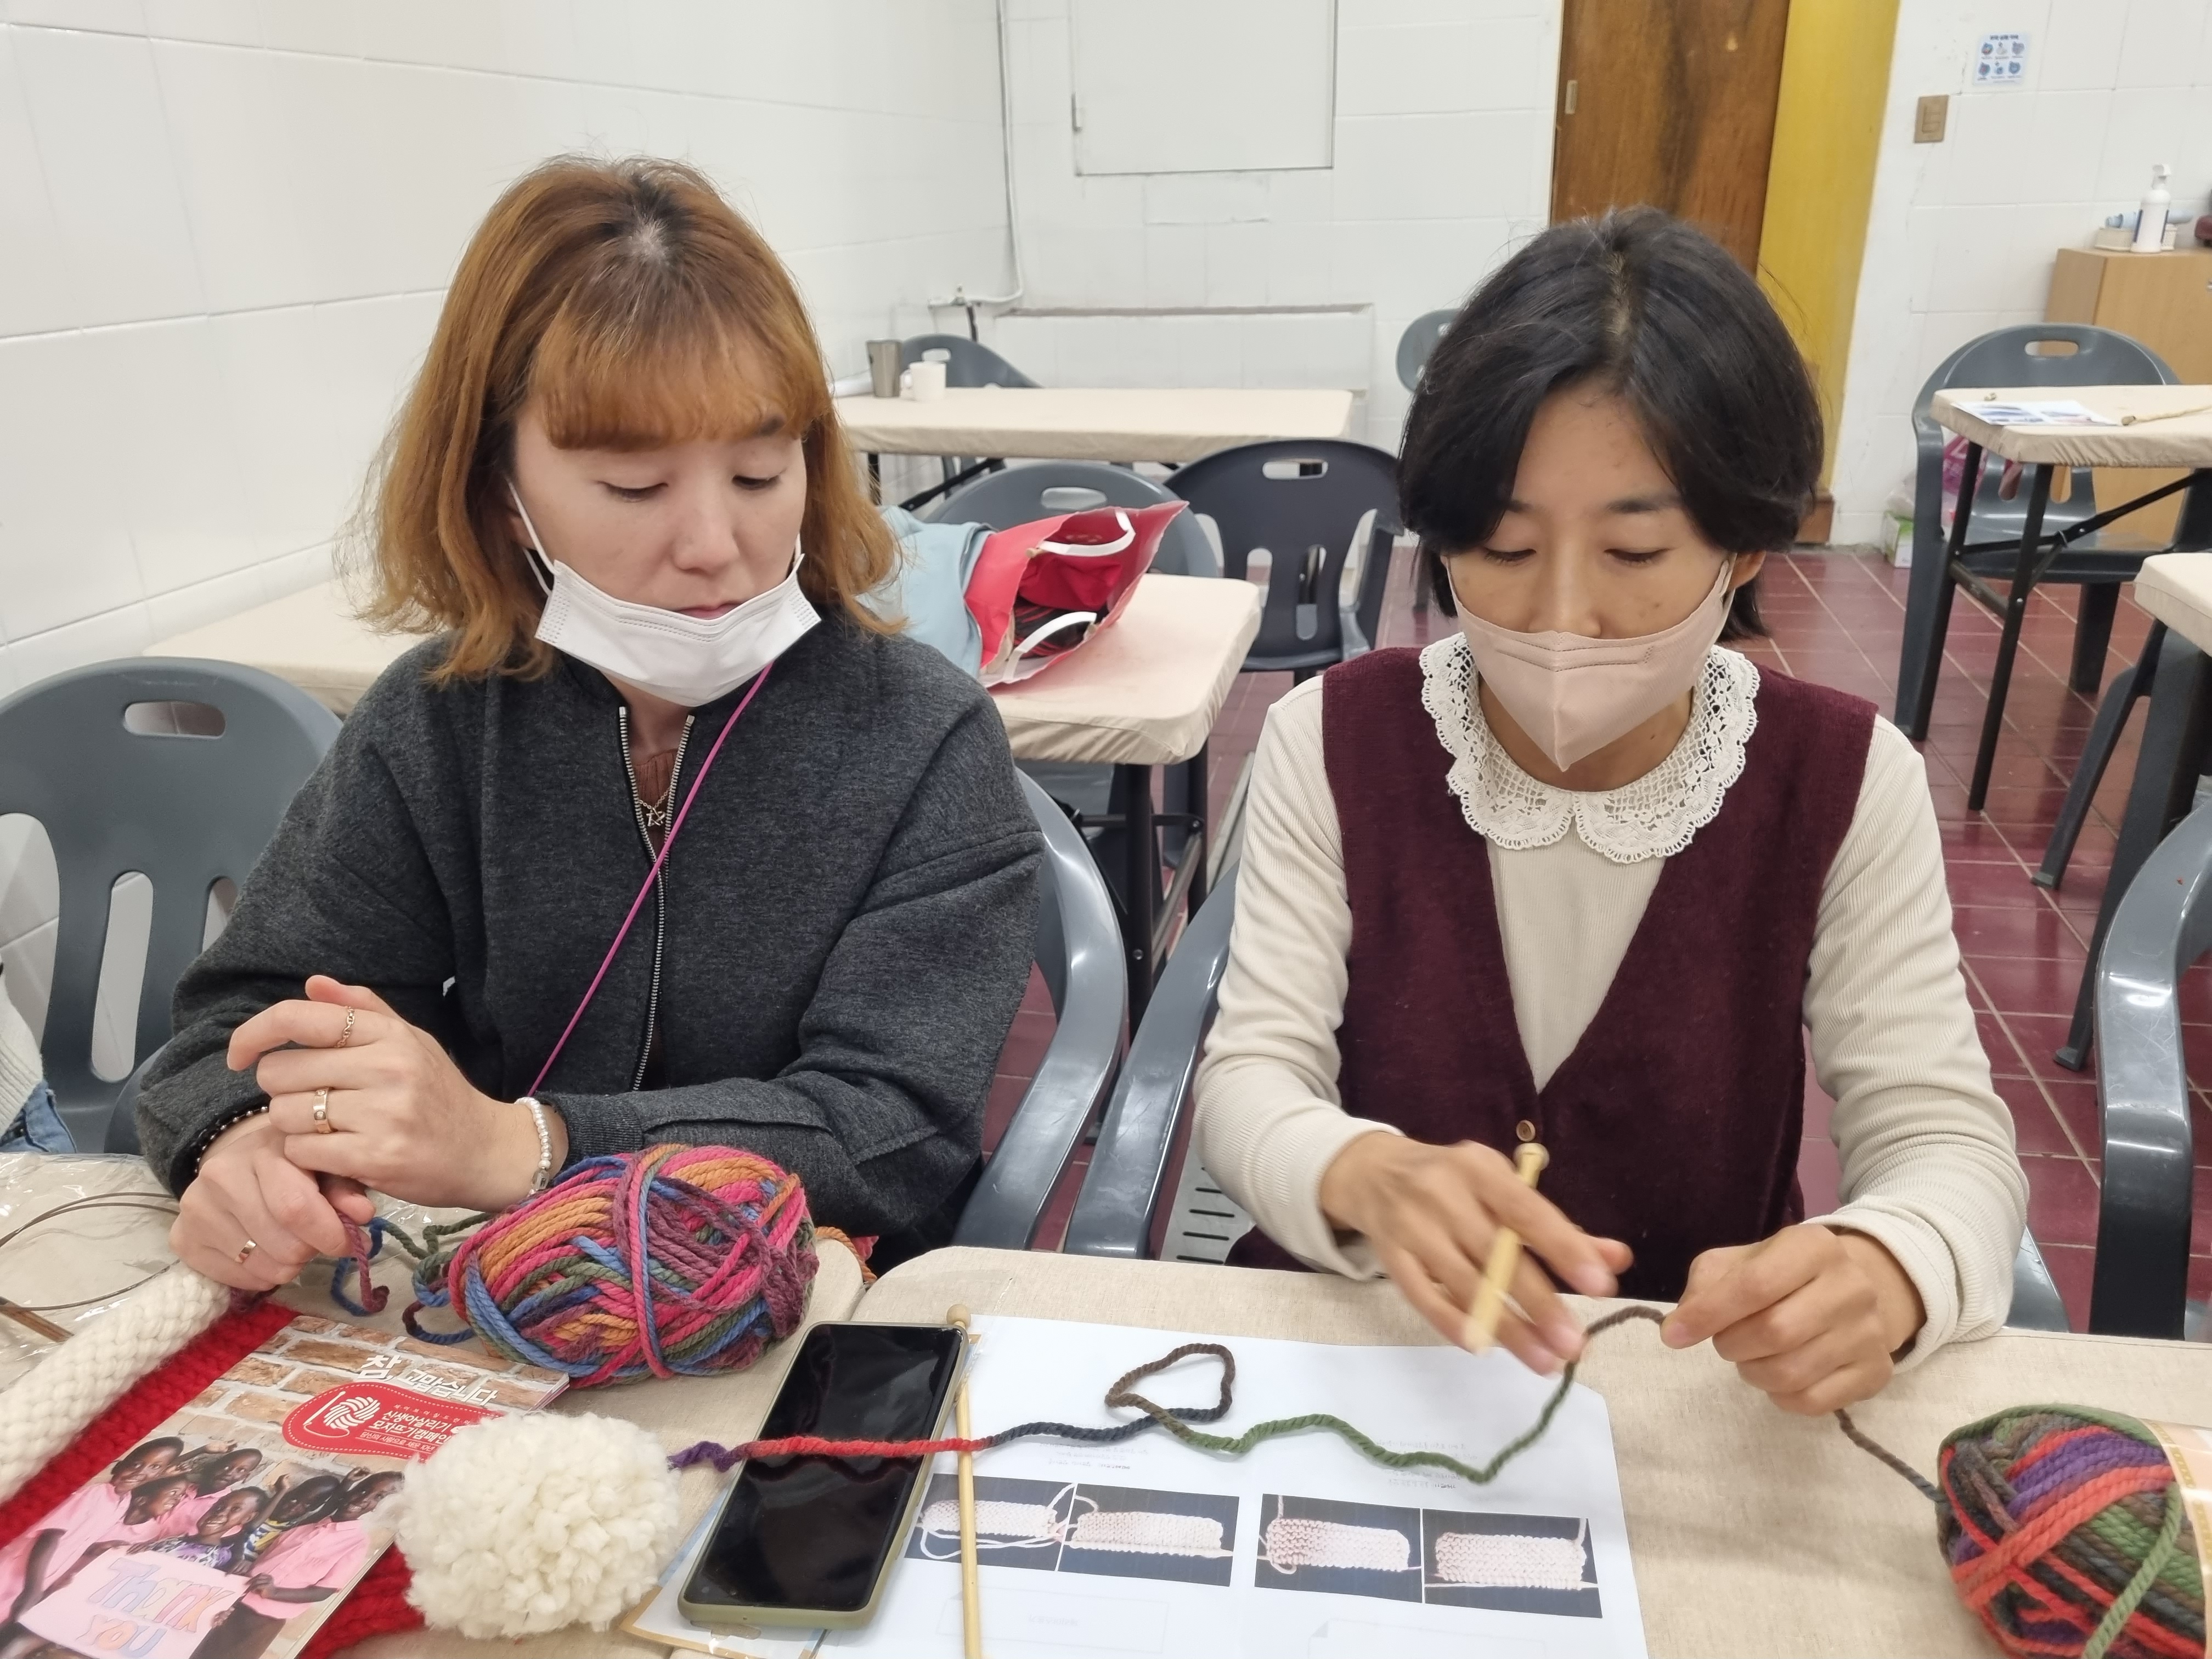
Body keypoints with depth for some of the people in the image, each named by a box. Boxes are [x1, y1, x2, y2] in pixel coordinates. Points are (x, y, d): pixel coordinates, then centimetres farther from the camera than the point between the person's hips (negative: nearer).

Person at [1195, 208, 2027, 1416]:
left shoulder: (1846, 785, -9)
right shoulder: (1332, 741, -10)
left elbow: (1943, 1136, -9)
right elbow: (1249, 1080, -13)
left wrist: (1883, 1273, -33)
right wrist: (1363, 1177, -37)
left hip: (1705, 1377, 2)